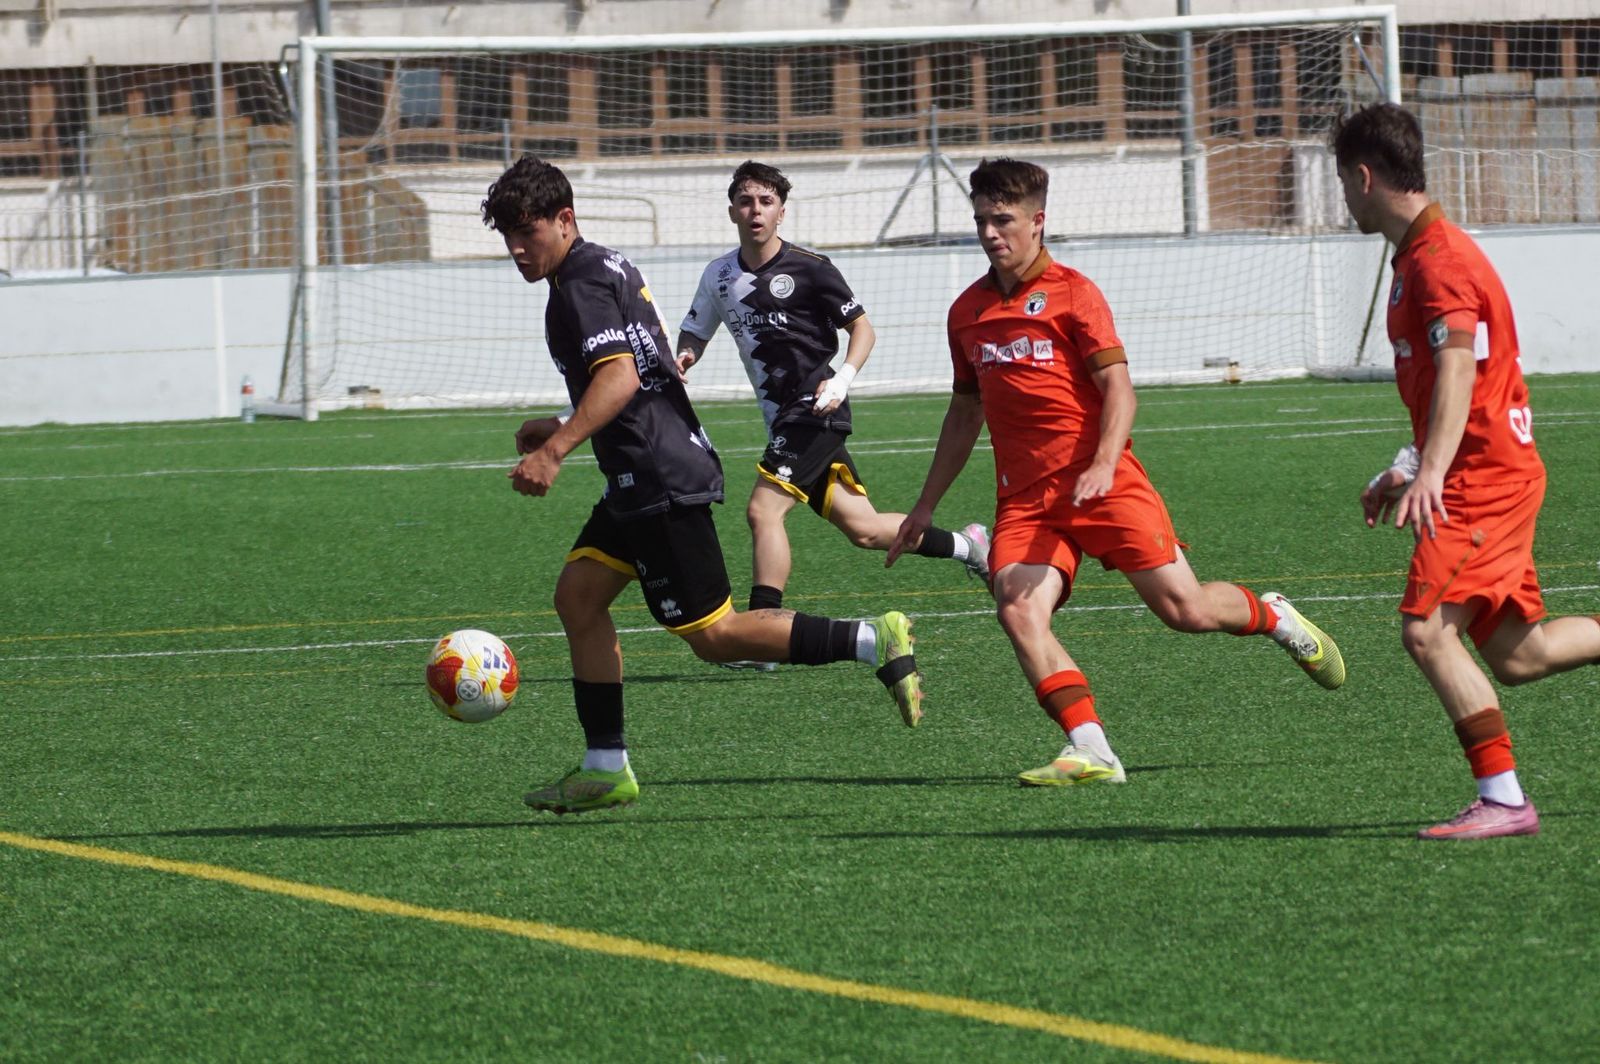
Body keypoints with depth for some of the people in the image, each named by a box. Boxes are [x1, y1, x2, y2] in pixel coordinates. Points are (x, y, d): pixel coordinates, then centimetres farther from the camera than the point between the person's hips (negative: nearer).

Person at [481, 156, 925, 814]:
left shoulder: (581, 284, -13)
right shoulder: (610, 267, 19)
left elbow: (619, 377, -28)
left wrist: (553, 451, -34)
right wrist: (563, 429, 28)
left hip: (661, 481, -11)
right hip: (643, 481, 11)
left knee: (713, 635, -8)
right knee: (577, 594, 9)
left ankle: (874, 643, -8)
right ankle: (606, 770, 9)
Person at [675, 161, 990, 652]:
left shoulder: (808, 269, -8)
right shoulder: (720, 275, 9)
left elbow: (861, 327, -1)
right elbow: (694, 333, 20)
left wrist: (843, 378, -18)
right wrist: (683, 357, -4)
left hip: (815, 409, -7)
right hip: (784, 421, 7)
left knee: (763, 509, -19)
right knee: (863, 528, 9)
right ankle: (967, 546, 30)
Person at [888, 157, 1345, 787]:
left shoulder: (1071, 293, -1)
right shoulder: (967, 311, 15)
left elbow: (1118, 388, -7)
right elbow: (965, 412, 26)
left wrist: (1103, 466, -24)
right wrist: (927, 504, 27)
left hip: (1100, 481, -4)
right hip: (1024, 493, 4)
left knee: (1185, 609, -6)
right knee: (1017, 609, -22)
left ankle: (1274, 617, 27)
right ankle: (1090, 752, -24)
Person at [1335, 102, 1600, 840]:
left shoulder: (1438, 259, -15)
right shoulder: (1418, 256, 17)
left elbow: (1458, 367, -29)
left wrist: (1430, 472, -42)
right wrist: (1408, 469, 35)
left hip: (1485, 476, -10)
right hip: (1488, 475, 10)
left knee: (1427, 629, -18)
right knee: (1513, 655, 10)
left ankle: (1502, 799, -18)